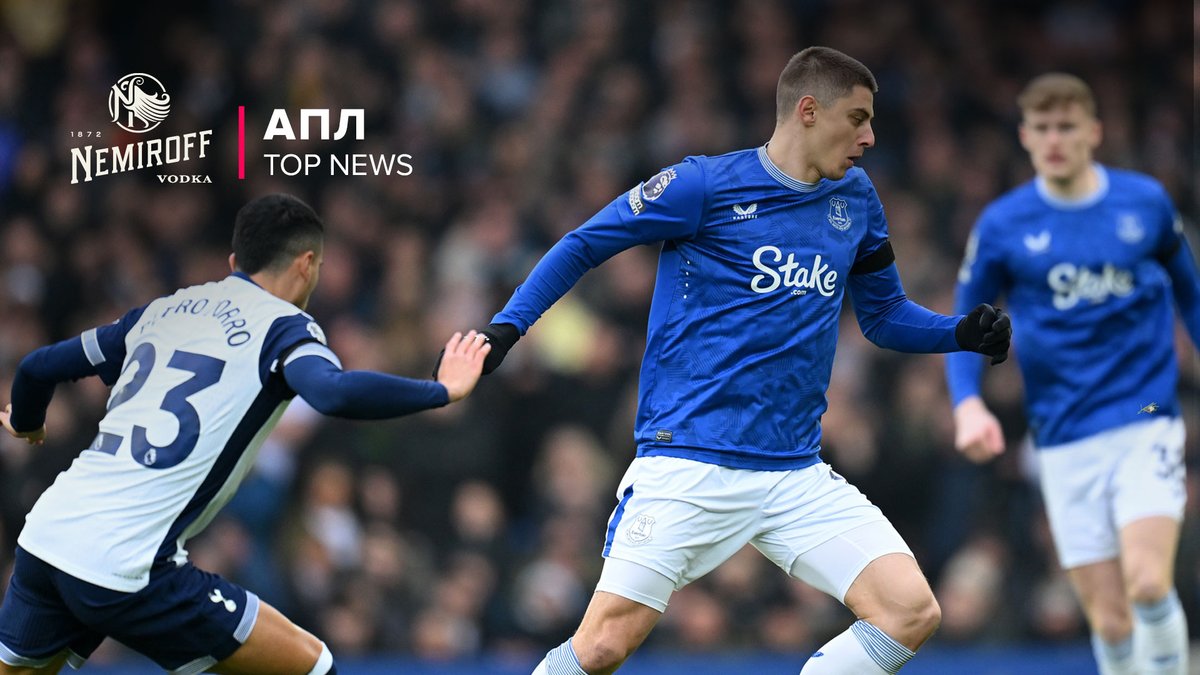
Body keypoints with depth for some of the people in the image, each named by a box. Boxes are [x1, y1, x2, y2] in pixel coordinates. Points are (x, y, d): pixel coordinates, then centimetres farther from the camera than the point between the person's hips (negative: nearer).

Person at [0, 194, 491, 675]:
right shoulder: (281, 326, 0)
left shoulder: (162, 311, 17)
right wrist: (442, 390, -9)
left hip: (42, 538, 6)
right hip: (125, 568, -6)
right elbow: (336, 392, -21)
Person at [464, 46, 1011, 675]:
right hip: (687, 465, -5)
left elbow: (883, 315, 24)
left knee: (911, 611, -12)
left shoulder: (854, 198, 12)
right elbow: (582, 246, 4)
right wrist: (505, 326, -7)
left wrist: (964, 332, 6)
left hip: (798, 475, 5)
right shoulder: (704, 186, -4)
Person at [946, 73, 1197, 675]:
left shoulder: (1146, 201, 3)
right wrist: (967, 404, -9)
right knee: (1109, 620, -3)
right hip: (1065, 440, 1)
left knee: (1147, 582, -21)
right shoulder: (1002, 225, 1)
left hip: (1146, 421, -1)